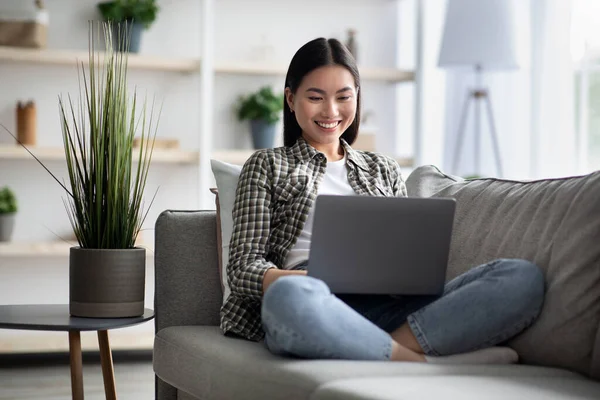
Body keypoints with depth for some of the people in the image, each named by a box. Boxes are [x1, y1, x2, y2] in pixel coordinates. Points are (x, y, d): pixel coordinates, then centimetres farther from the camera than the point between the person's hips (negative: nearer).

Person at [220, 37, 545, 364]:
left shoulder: (384, 169, 29)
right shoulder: (267, 165, 19)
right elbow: (243, 266, 6)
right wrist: (304, 277, -16)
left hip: (385, 307, 4)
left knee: (525, 278, -20)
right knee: (289, 297, -43)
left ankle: (390, 352, -33)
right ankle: (422, 362, -30)